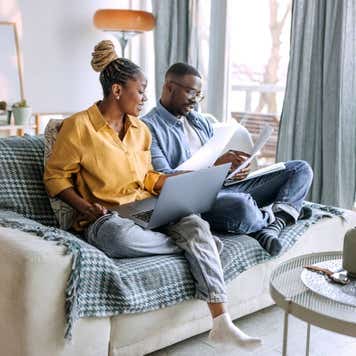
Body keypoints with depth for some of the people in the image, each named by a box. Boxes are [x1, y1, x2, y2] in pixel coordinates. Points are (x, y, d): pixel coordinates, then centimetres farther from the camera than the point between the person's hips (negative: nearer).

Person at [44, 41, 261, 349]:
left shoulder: (140, 129, 16)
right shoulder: (79, 126, -4)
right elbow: (55, 176, 0)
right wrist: (84, 206, -16)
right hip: (106, 217, -5)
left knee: (196, 224, -25)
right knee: (123, 237, -41)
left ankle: (221, 322, -27)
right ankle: (198, 245, -13)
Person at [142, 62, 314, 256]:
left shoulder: (199, 120, 24)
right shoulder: (149, 127, -2)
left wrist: (238, 165, -3)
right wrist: (214, 165, -22)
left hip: (227, 187, 8)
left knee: (301, 169, 1)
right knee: (241, 207, -41)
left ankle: (271, 227, -23)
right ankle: (273, 215, -5)